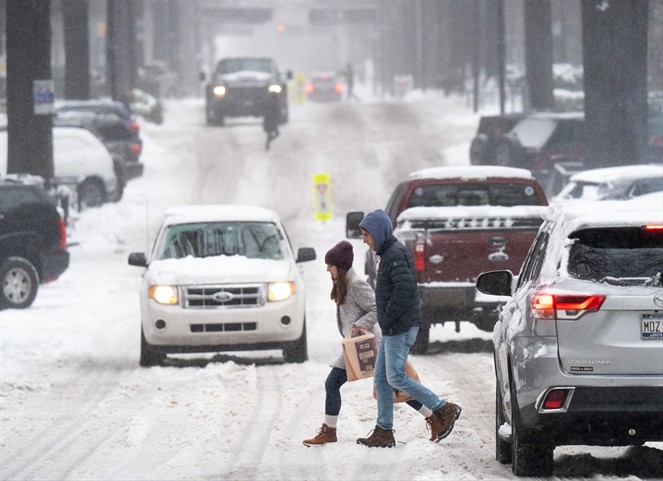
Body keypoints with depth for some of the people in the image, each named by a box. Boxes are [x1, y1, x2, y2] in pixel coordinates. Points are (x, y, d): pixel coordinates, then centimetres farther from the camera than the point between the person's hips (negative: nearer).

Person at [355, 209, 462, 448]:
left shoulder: (395, 255, -15)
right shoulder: (388, 254, 18)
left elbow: (405, 287, -26)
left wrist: (387, 320, -20)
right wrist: (386, 323, 15)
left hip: (400, 329, -10)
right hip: (392, 329, 10)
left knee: (396, 377, -10)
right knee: (381, 377, 10)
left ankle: (443, 410, -5)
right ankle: (383, 431, 12)